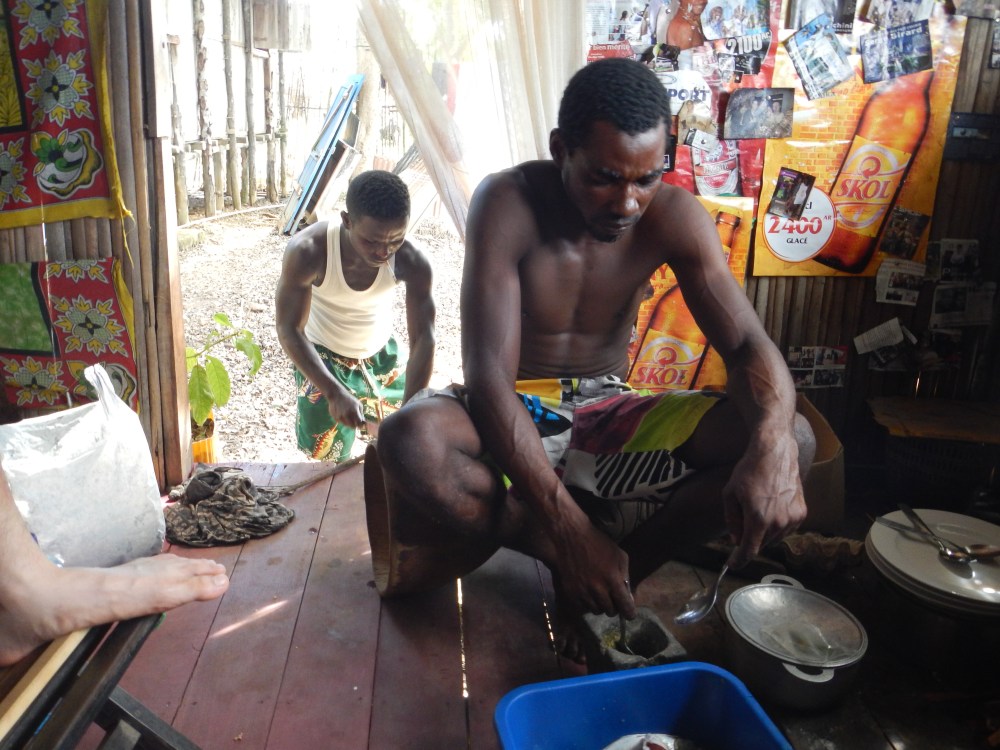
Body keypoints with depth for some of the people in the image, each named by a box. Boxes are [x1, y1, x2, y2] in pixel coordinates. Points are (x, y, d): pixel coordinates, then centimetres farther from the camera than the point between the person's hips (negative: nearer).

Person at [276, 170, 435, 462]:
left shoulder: (412, 262, -28)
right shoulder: (307, 252, -33)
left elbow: (423, 340, -27)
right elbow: (290, 330, -28)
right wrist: (334, 392, -40)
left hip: (382, 354, 2)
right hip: (322, 357, -2)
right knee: (328, 456, 2)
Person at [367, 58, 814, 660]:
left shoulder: (673, 216, -11)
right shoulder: (508, 203, -22)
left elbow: (749, 346, -14)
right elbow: (489, 377, -29)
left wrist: (773, 446, -38)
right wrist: (570, 531, -36)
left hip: (605, 414, 3)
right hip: (509, 417, -2)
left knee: (795, 440, -18)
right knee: (409, 441, -38)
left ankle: (608, 570, -18)